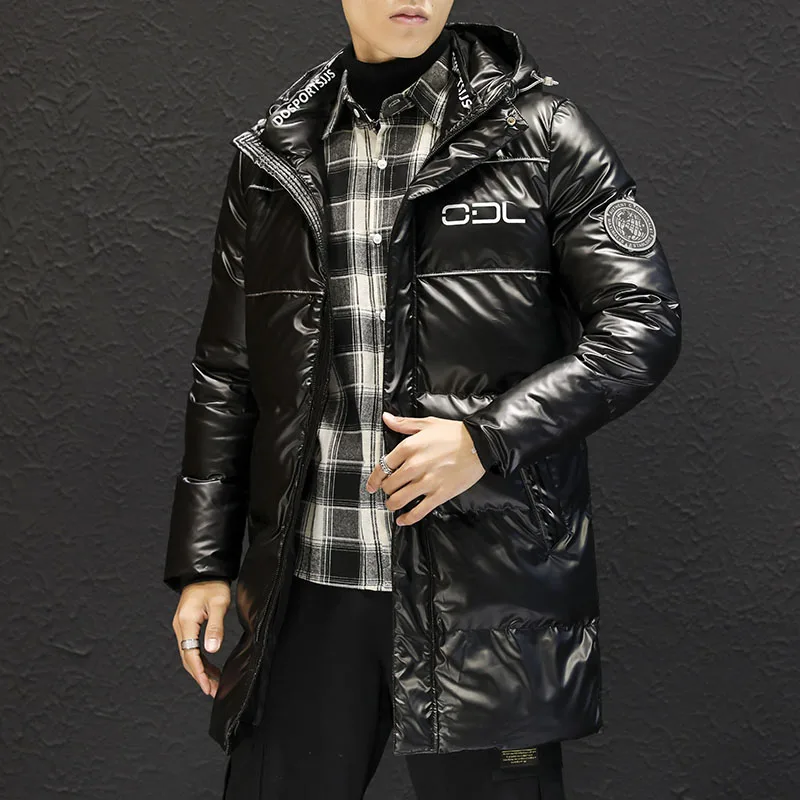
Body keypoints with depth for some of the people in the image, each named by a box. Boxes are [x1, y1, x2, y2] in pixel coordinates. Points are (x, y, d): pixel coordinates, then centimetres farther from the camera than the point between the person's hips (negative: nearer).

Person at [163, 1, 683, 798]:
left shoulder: (538, 129, 1)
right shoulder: (272, 156, 11)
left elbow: (643, 321, -3)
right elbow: (225, 377, 14)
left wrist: (487, 439, -14)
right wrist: (202, 562, 11)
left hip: (485, 592, -2)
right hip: (306, 589, 3)